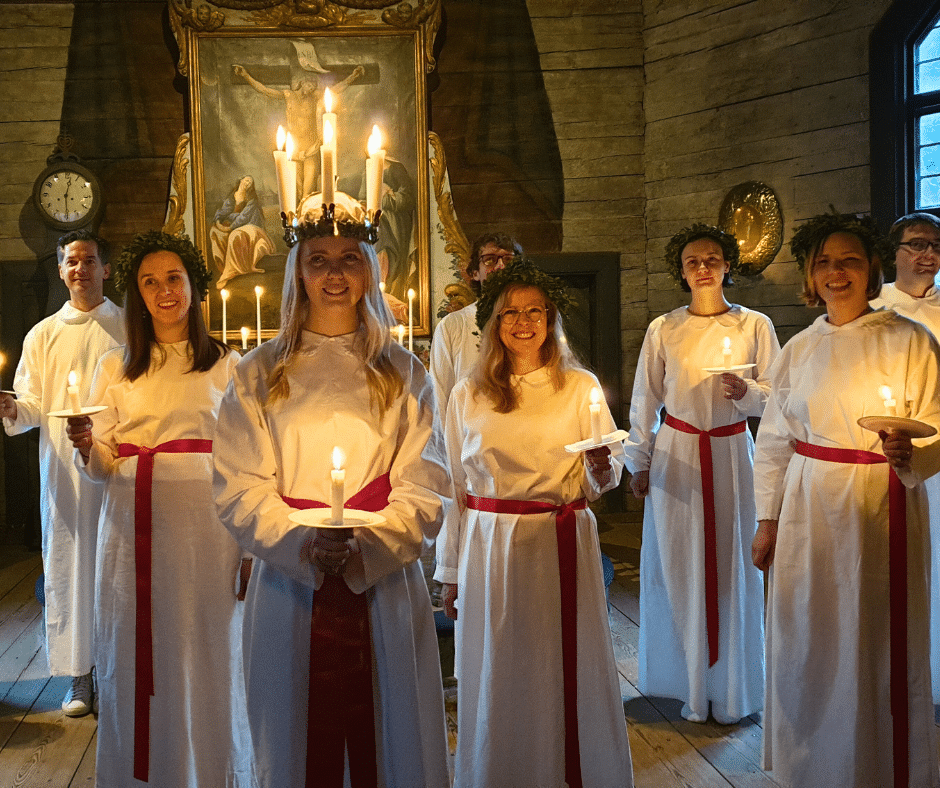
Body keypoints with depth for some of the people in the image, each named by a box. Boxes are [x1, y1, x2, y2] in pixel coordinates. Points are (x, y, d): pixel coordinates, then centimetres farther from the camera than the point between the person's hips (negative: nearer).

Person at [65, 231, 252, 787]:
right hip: (134, 527, 2)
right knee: (137, 655, 5)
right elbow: (101, 468, 10)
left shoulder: (226, 364, 7)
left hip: (203, 522, -2)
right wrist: (87, 447, -14)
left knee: (205, 653, 1)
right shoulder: (116, 367, 12)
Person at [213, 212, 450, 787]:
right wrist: (302, 544, -19)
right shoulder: (259, 374, 6)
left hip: (383, 585, 1)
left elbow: (424, 487, 1)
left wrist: (364, 545, -17)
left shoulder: (404, 373, 8)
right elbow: (239, 487, -1)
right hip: (289, 585, 0)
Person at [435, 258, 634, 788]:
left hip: (563, 545, -1)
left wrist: (602, 469, -21)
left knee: (568, 670, 5)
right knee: (498, 678, 8)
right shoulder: (468, 395, 5)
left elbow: (607, 477, 4)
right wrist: (451, 572, 9)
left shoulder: (581, 386, 3)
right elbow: (454, 486, 8)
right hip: (490, 549, 1)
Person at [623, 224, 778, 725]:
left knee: (731, 566, 2)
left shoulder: (755, 326, 2)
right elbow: (644, 401, 6)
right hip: (675, 457, 1)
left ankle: (731, 691, 15)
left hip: (732, 455, 0)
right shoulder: (662, 330, 4)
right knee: (678, 567, 2)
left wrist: (746, 392, -18)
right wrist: (638, 463, 2)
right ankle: (691, 687, 15)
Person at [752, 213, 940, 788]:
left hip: (882, 512, -3)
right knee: (807, 646, 10)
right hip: (808, 513, 4)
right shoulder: (798, 349, 8)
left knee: (880, 648, 4)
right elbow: (774, 440, 11)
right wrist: (768, 519, 8)